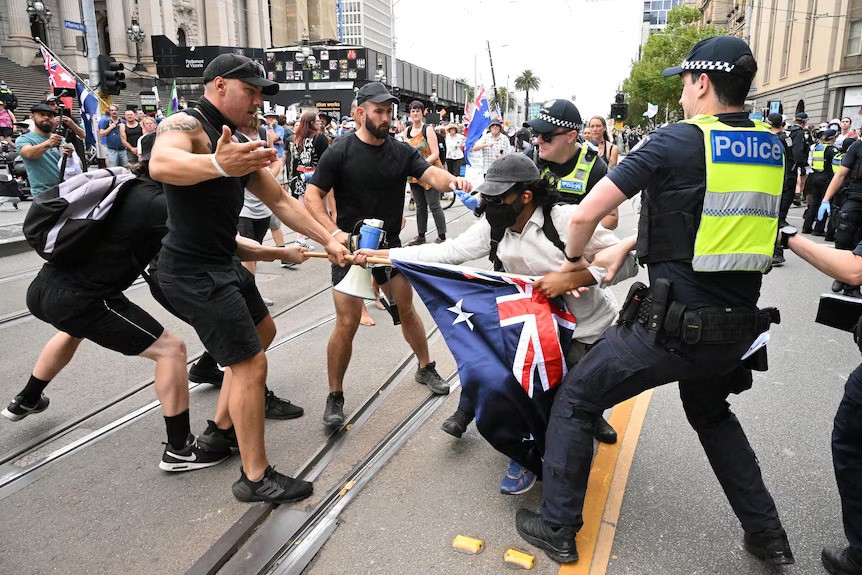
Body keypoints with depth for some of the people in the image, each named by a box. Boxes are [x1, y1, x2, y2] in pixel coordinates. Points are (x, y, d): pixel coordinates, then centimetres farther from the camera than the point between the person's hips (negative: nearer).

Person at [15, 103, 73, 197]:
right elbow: (29, 153, -19)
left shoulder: (60, 139, 15)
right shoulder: (23, 139, 5)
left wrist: (70, 156, -17)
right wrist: (47, 144, -38)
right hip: (43, 192, -3)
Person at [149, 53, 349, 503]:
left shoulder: (235, 145, 13)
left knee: (261, 331, 25)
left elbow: (280, 200, 15)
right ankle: (255, 479, 5)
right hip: (192, 272, -10)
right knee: (251, 363, -9)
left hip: (222, 264, 10)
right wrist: (217, 164, -60)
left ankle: (222, 428, 36)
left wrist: (327, 240, 9)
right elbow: (162, 164, -40)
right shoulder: (184, 125, -15)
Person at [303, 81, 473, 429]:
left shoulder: (401, 152, 1)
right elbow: (312, 197, -10)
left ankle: (426, 368, 35)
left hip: (390, 244, 4)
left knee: (406, 308, 13)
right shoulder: (340, 152, -9)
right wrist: (334, 232, -25)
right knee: (347, 322, -7)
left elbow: (430, 174, -14)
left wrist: (451, 180, -38)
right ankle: (335, 396, 10)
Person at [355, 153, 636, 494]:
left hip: (589, 328, -5)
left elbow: (626, 261, -23)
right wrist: (380, 254, -17)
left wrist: (571, 278, -34)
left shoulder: (566, 219, -26)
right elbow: (446, 253, -12)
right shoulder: (494, 228, -8)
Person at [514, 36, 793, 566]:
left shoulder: (678, 141, -12)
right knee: (712, 414, 34)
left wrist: (574, 257, 8)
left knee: (574, 401, 10)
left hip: (674, 327, -7)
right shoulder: (770, 148, 8)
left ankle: (558, 528, 18)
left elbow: (587, 213, -12)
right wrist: (628, 245, 19)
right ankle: (767, 535, 38)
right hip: (739, 328, 7)